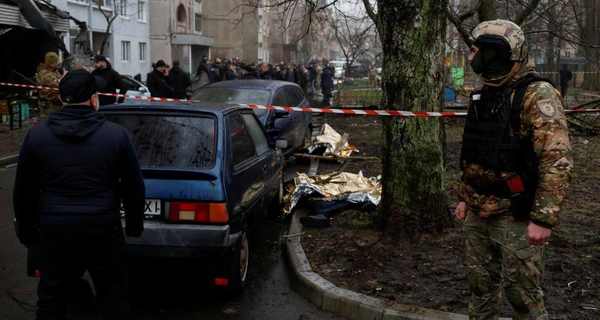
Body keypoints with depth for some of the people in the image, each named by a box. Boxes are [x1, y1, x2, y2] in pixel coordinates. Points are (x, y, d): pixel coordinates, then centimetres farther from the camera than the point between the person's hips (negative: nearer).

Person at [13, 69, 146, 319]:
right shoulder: (116, 134, -7)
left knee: (50, 299, 16)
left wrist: (26, 230, 18)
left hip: (53, 228, 2)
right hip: (103, 228, -1)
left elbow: (23, 191, 5)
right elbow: (134, 186, 0)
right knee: (113, 298, 11)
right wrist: (135, 225, 14)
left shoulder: (36, 135, -2)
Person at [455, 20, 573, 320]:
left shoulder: (537, 96, -16)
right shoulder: (483, 95, 10)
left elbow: (557, 161, -22)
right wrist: (464, 197, 20)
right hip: (477, 214, 8)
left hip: (515, 216, -7)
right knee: (481, 284, 17)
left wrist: (543, 218, -24)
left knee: (522, 291, 4)